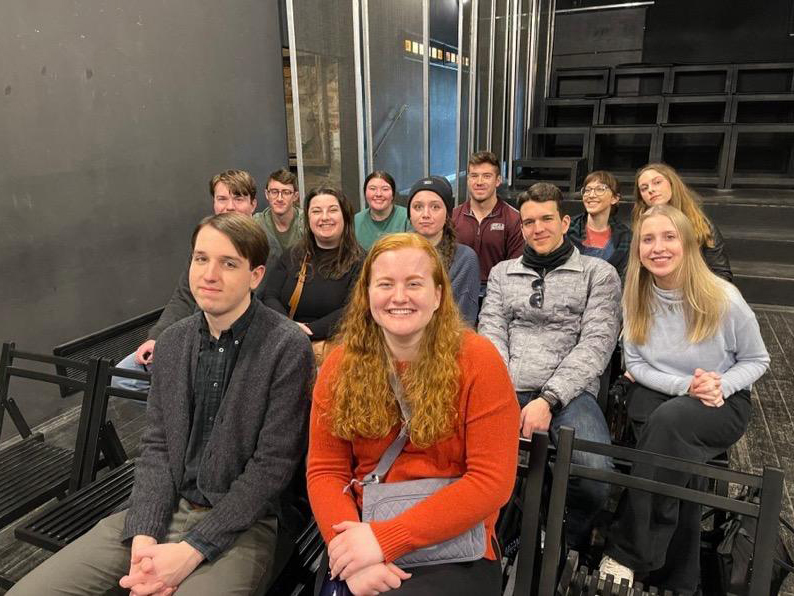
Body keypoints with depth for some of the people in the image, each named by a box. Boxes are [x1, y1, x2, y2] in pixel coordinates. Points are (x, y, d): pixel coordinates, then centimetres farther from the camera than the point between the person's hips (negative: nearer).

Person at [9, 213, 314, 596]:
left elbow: (273, 464, -15)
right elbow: (156, 445, 5)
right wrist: (144, 535, -9)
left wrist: (192, 549, -16)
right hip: (166, 509, 5)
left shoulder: (288, 348, -15)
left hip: (241, 522, -5)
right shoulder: (172, 341, 4)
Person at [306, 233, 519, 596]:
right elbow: (324, 471, 0)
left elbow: (492, 480, -13)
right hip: (363, 538, 2)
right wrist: (354, 546, -18)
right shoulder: (340, 365, 1)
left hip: (456, 548, -2)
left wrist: (385, 539, -18)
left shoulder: (477, 360, -10)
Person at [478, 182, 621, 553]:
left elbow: (596, 343, -1)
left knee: (596, 477, -31)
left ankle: (571, 544, 6)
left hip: (568, 393, -1)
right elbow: (491, 335, 9)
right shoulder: (502, 273, 19)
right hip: (507, 390, 2)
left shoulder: (599, 273, 10)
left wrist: (549, 400, -14)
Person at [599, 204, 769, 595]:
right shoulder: (636, 298, -5)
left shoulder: (723, 298, -13)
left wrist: (721, 385, -21)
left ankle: (628, 553, -28)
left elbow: (756, 360, 0)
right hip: (657, 392, 3)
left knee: (670, 421, -36)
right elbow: (635, 363, 1)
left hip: (723, 404, -2)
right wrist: (684, 384, -17)